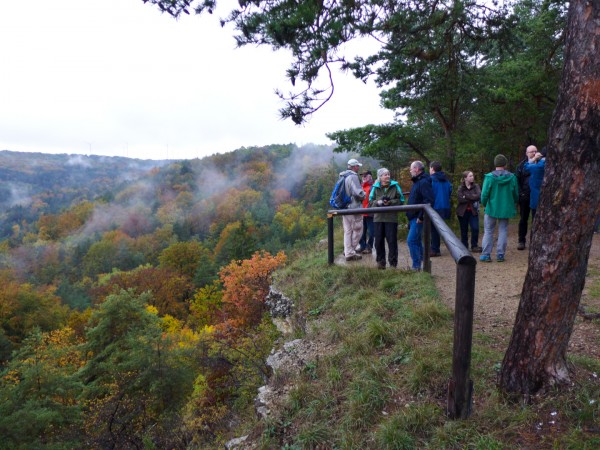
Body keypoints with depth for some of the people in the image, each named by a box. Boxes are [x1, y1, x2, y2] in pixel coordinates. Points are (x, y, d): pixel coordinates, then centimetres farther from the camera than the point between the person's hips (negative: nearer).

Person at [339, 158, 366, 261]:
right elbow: (358, 192, -25)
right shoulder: (353, 177, -15)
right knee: (357, 231, 2)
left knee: (347, 231, 12)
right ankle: (350, 252, 4)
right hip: (354, 207, -8)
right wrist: (363, 195, -3)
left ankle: (348, 252, 16)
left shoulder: (343, 177, 12)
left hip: (345, 208, 9)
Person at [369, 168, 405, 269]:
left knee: (392, 241, 1)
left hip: (391, 218, -2)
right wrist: (378, 202, -14)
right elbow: (370, 202, 6)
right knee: (379, 241, 6)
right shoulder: (375, 187, 5)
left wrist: (390, 202, -15)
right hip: (378, 218, 2)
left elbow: (401, 200, 0)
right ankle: (380, 262, 18)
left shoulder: (395, 186, 2)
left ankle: (393, 263, 10)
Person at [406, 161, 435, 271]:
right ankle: (418, 264, 23)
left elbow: (428, 200, -25)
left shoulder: (424, 182, -15)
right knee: (417, 241, 14)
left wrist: (421, 216, -24)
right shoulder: (417, 181, 18)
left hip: (418, 218, -10)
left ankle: (416, 266, -6)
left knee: (411, 240, -12)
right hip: (414, 217, 10)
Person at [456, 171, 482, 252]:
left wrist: (466, 196, -16)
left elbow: (478, 196, -16)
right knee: (464, 230, 6)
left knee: (475, 228, -9)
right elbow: (460, 199, -17)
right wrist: (472, 198, -15)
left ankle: (474, 246, 6)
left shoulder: (476, 186, 2)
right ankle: (464, 247, 18)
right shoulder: (461, 188, -1)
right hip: (463, 212, -1)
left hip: (473, 211, 1)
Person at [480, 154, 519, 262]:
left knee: (488, 231, 7)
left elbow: (484, 194, -12)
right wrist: (514, 204, 22)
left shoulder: (489, 177, -13)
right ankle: (500, 254, 10)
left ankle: (486, 254, 5)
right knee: (503, 231, 11)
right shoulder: (512, 177, -4)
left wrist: (484, 204, 7)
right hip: (506, 208, 2)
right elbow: (516, 194, 4)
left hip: (491, 208, -2)